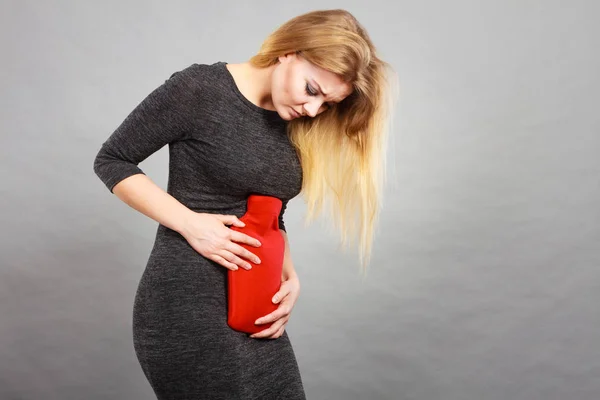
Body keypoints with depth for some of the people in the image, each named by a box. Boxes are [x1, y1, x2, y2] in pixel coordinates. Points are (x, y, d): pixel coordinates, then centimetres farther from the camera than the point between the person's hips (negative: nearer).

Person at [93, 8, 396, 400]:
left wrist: (290, 278, -1)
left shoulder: (298, 126, 6)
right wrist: (189, 222, -16)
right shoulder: (199, 88, -11)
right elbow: (112, 161, -5)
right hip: (186, 305, -6)